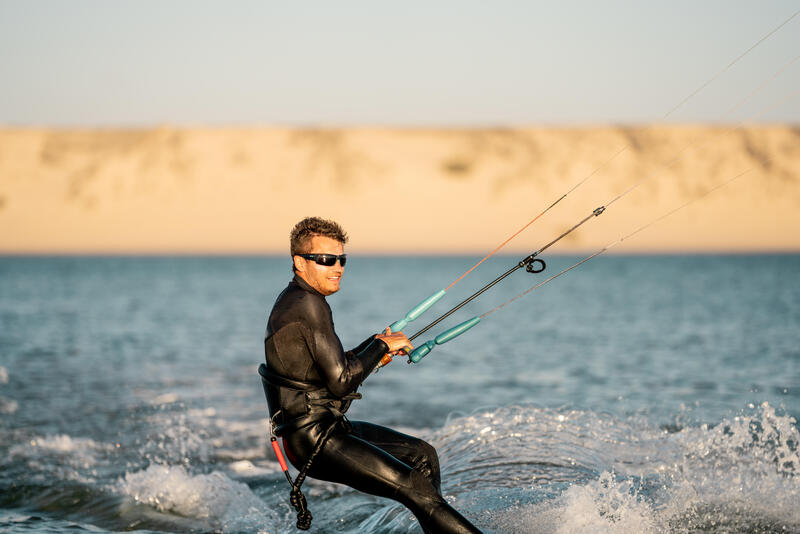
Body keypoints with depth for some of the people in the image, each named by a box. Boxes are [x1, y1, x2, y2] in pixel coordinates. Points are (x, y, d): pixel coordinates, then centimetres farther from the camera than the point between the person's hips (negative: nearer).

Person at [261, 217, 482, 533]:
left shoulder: (291, 302, 14)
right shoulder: (308, 305, -18)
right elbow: (340, 383, -20)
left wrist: (375, 345, 11)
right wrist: (381, 346, -7)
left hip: (327, 426, 11)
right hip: (314, 441, -11)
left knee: (422, 454, 19)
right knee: (415, 486, -19)